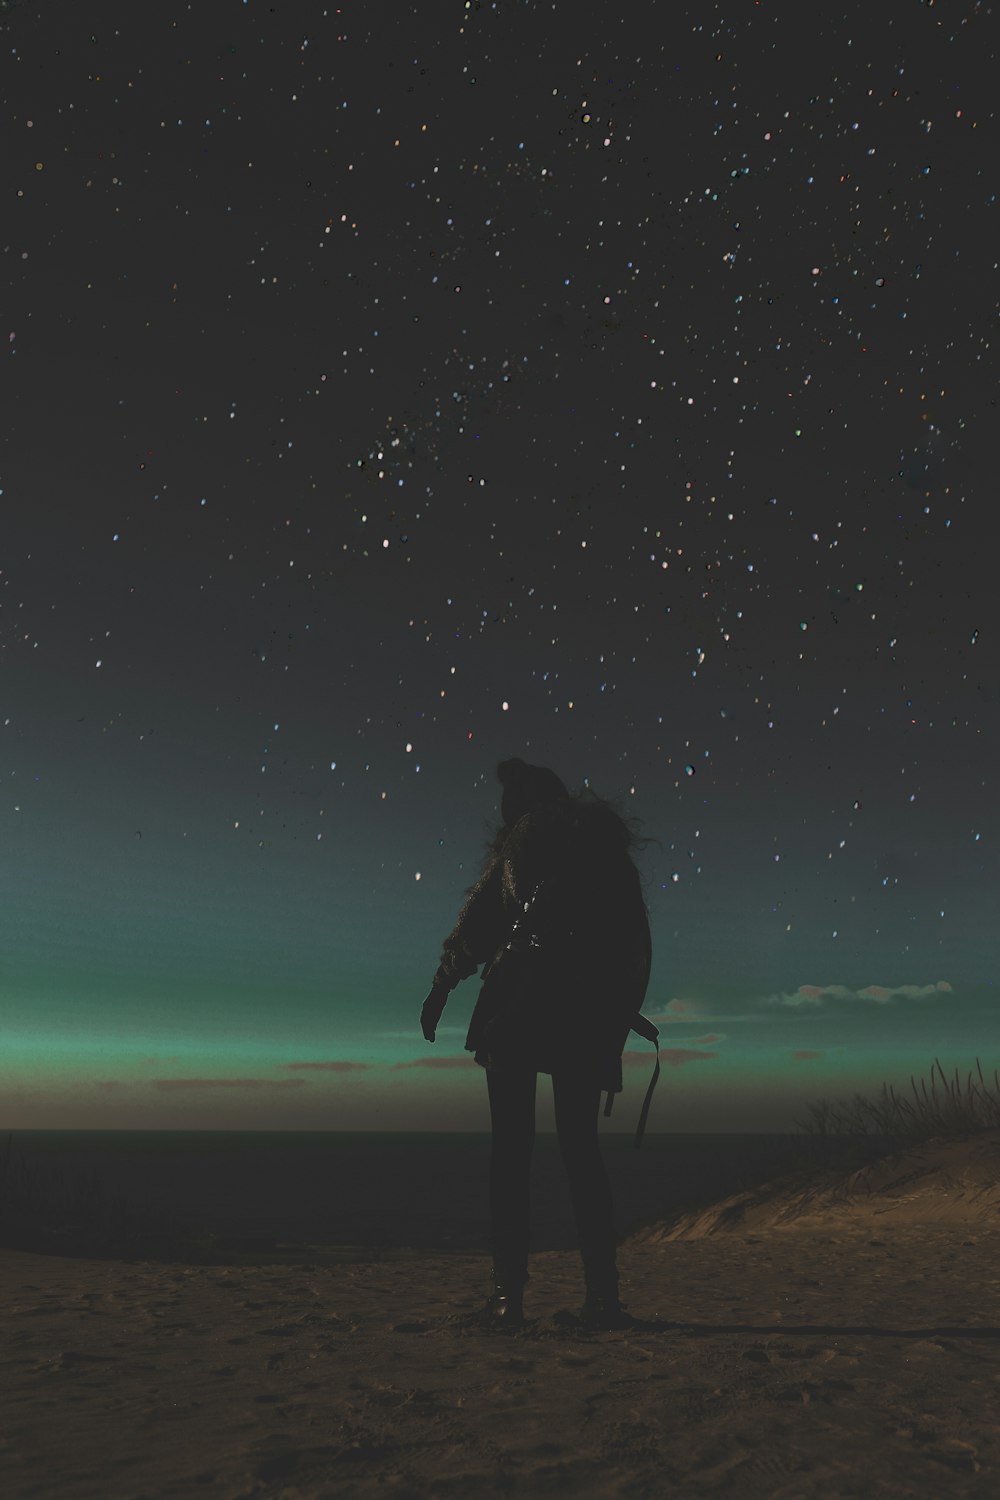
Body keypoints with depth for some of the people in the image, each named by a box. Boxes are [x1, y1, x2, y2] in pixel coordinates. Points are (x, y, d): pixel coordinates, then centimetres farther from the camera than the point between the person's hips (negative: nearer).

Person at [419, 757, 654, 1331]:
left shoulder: (525, 835, 8)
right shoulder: (610, 847, 19)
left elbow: (480, 914, -3)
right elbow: (637, 946, 13)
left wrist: (443, 984, -2)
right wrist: (618, 1023, 14)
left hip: (518, 1003, -3)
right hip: (589, 1012, 4)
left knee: (512, 1147, 1)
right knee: (581, 1146, 9)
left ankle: (509, 1291, -4)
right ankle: (603, 1294, 1)